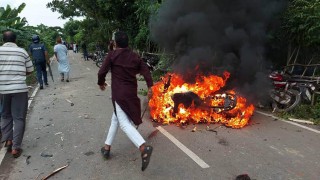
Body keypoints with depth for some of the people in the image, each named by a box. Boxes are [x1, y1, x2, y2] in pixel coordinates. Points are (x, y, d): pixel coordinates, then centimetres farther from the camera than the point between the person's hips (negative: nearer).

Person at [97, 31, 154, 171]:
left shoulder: (112, 55, -3)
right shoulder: (135, 56, 11)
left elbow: (102, 72, -7)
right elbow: (145, 70, 2)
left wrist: (101, 83, 13)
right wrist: (150, 86, 0)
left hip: (119, 93, -6)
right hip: (132, 92, 6)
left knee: (124, 123, -12)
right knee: (115, 119, 21)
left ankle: (144, 148, -31)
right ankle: (107, 147, 29)